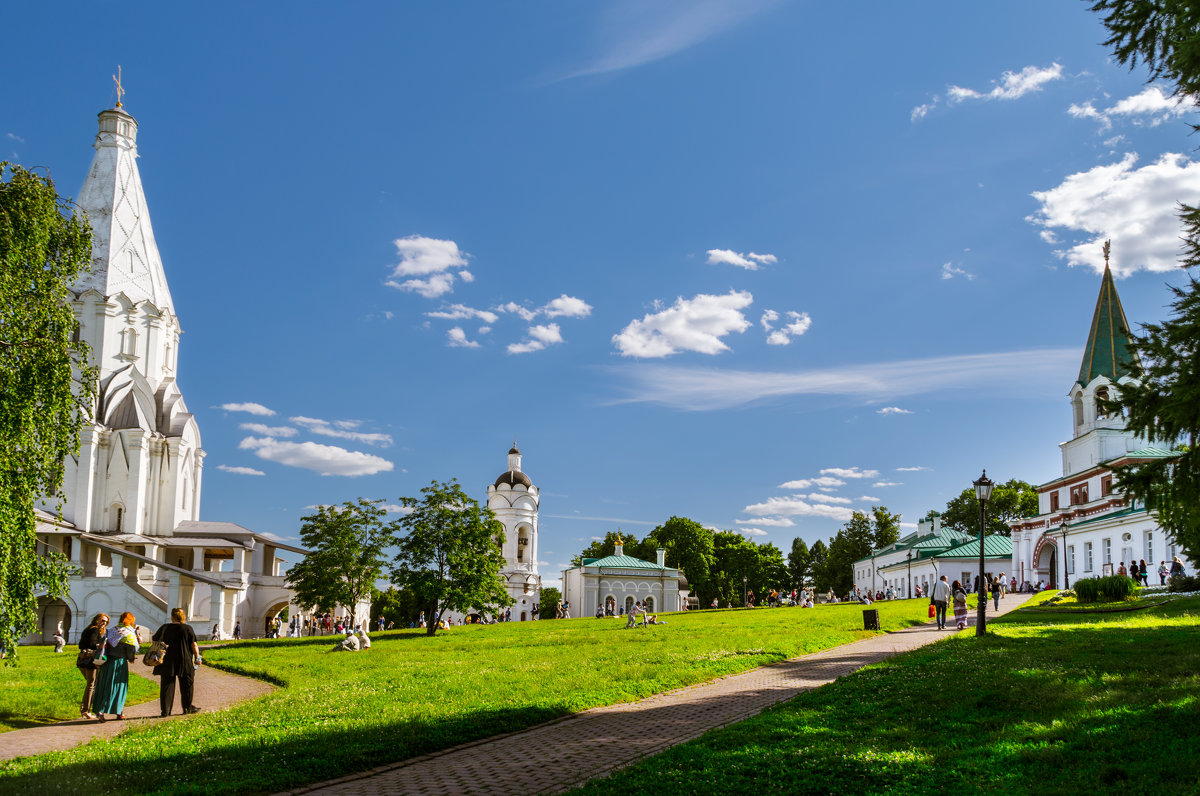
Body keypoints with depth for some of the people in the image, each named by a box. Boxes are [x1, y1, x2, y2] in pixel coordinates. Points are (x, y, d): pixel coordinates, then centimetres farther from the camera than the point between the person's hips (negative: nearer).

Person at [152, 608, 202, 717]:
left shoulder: (164, 628, 0)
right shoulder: (188, 628, -6)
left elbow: (154, 639, 11)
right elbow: (194, 645, -6)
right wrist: (197, 657, 3)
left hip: (167, 662, 2)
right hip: (184, 662, -2)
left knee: (167, 685, 7)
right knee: (187, 685, 12)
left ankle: (165, 710, 4)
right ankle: (187, 708, 17)